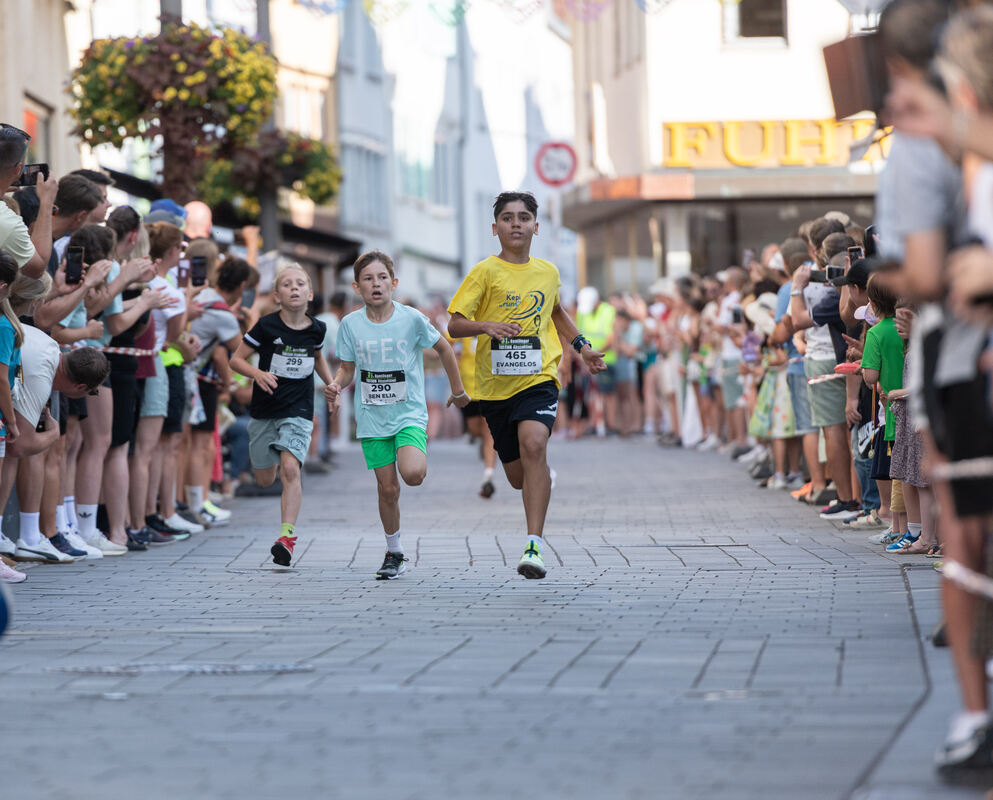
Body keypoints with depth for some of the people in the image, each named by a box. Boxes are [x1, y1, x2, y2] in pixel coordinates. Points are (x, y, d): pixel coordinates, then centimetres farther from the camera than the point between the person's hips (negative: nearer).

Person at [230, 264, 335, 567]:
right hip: (264, 410, 0)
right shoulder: (267, 326, -9)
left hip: (298, 410, 0)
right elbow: (236, 359, -4)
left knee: (290, 469, -20)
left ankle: (287, 536, -21)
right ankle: (275, 461, 49)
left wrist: (330, 384, 9)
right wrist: (257, 373, -22)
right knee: (265, 479, 10)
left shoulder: (316, 329, 0)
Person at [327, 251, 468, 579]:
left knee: (412, 474, -26)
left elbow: (443, 348, 6)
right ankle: (394, 552, 20)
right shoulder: (350, 325, -3)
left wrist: (457, 390, 13)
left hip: (409, 413, -2)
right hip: (372, 417, 2)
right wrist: (337, 384, -15)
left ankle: (416, 457, 10)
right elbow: (347, 368, 8)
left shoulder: (411, 318, -8)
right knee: (387, 488, 2)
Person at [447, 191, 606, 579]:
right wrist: (487, 326, -26)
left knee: (533, 444, -28)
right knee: (518, 475, 7)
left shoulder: (548, 272, 7)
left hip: (539, 377, 0)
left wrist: (582, 345, 21)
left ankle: (534, 545, -29)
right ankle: (543, 480, 49)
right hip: (496, 384, 0)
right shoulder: (485, 272, -4)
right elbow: (455, 325, -8)